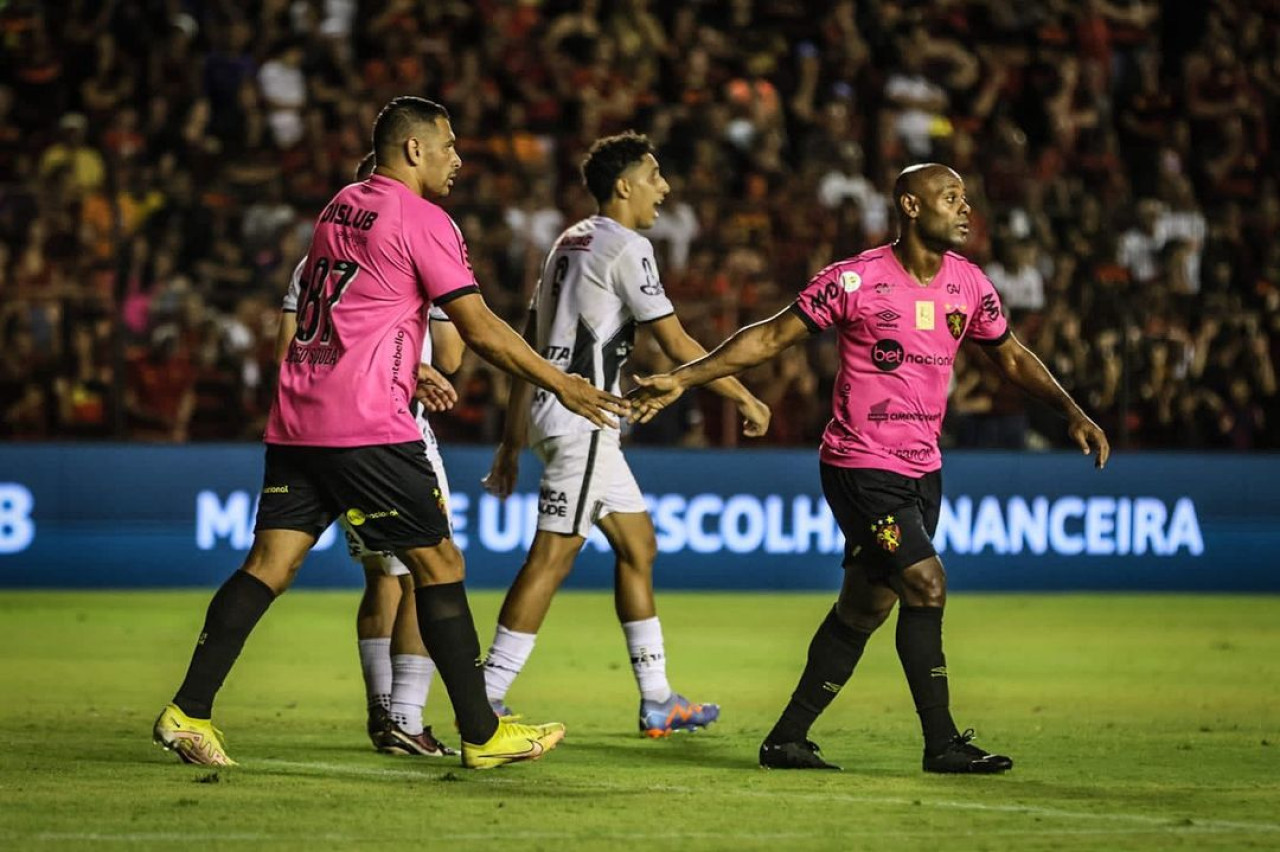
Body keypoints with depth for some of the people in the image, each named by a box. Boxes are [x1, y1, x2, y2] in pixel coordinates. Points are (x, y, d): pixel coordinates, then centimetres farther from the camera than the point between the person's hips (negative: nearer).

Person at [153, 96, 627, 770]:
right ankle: (482, 734, 3)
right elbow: (481, 331, -7)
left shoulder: (338, 208, 18)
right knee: (437, 563, 0)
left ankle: (188, 713, -2)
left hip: (296, 422, 8)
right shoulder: (423, 221, -6)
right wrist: (561, 385, 1)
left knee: (270, 564, 5)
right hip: (367, 427, -8)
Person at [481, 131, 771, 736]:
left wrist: (513, 443, 20)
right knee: (553, 555, -11)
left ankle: (657, 701, 17)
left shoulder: (570, 243, 18)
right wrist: (745, 399, -1)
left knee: (638, 546, 14)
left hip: (553, 409, 10)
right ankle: (487, 699, -13)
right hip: (582, 416, -10)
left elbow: (528, 346, 18)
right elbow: (677, 345, -11)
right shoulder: (625, 247, -9)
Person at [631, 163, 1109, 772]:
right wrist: (683, 379, -11)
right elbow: (771, 337, -7)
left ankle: (787, 739, 19)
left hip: (922, 470, 7)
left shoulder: (969, 284, 5)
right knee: (926, 585, -16)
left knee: (865, 607, 10)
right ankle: (942, 744, -8)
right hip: (861, 465, -7)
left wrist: (1072, 412, 8)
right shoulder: (854, 281, -13)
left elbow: (1011, 357, 19)